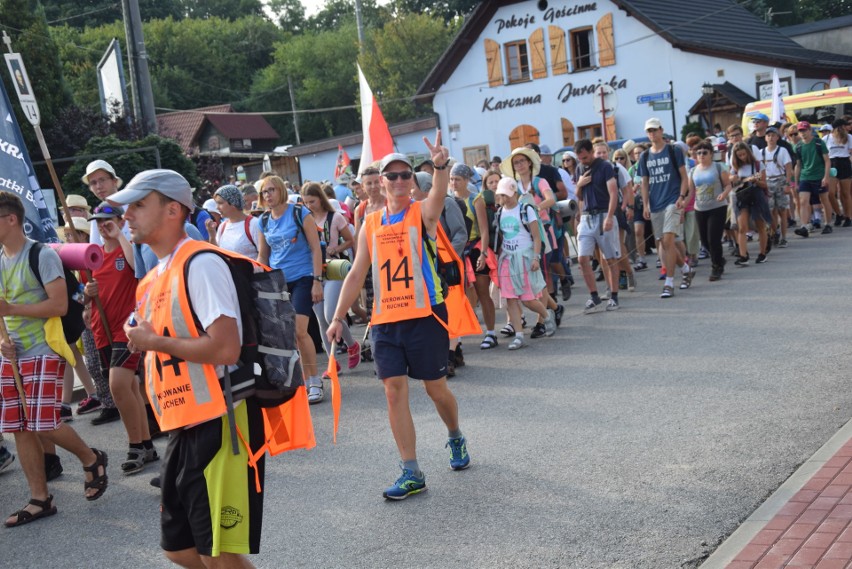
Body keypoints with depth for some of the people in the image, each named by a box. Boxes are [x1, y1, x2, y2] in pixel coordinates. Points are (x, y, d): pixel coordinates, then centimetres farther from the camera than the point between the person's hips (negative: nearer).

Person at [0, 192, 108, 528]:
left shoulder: (42, 255, -12)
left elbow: (59, 305, -18)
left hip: (43, 352, -7)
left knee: (43, 424, -11)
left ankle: (91, 459, 16)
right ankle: (40, 499, 16)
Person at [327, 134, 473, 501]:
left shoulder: (423, 213, -1)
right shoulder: (371, 223, 10)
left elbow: (439, 195, -26)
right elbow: (357, 273, 12)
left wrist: (441, 166, -47)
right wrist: (338, 317, 8)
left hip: (425, 315, -3)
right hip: (385, 320, 4)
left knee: (435, 388, 6)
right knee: (394, 391, -2)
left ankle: (456, 438, 38)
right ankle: (411, 473, 6)